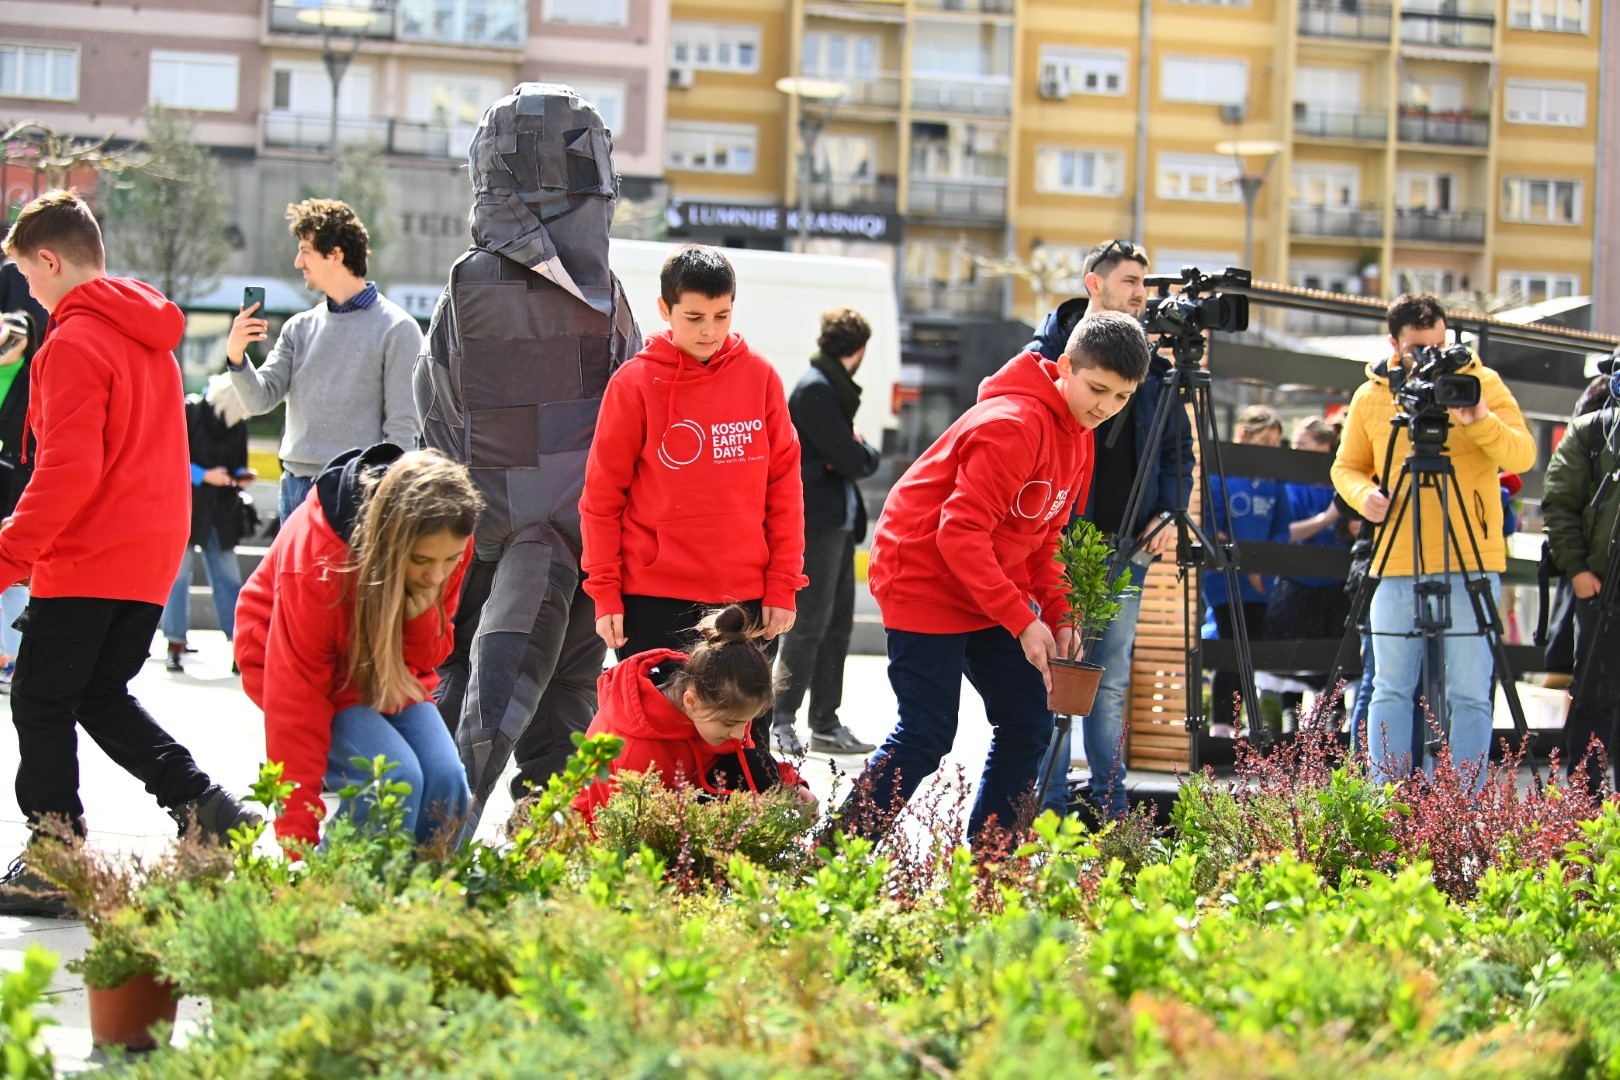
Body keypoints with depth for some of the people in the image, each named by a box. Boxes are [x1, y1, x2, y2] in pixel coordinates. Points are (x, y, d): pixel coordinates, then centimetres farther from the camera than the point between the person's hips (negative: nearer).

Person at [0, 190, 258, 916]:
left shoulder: (75, 342, -14)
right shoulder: (149, 335, 14)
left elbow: (68, 470, -22)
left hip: (87, 558, -9)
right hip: (151, 555, 9)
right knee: (102, 697, 18)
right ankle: (204, 806, 5)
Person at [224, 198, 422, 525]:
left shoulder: (396, 329, -1)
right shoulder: (300, 327, 15)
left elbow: (403, 428, -4)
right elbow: (260, 400, 8)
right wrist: (236, 355, -10)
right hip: (294, 489, 6)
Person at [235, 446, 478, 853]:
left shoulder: (446, 546, -19)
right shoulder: (314, 559, -34)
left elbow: (428, 659, -4)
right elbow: (296, 703, -30)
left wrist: (420, 616, -30)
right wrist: (299, 842, -31)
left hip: (392, 674, 5)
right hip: (326, 675, -5)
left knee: (446, 779, -20)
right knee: (394, 776, -29)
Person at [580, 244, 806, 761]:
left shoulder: (760, 377, 4)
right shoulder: (635, 383, -2)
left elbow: (784, 485, 6)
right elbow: (602, 495, 0)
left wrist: (782, 584, 1)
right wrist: (605, 592, -4)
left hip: (747, 599, 2)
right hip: (653, 601, -2)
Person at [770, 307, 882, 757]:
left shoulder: (832, 387, 17)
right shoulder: (815, 388, -14)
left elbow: (859, 458, 15)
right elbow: (850, 459, -18)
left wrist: (858, 452, -6)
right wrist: (863, 452, 2)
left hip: (839, 521, 10)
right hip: (816, 519, -10)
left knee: (837, 623, 10)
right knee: (809, 623, -8)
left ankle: (826, 723, 14)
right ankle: (780, 721, -4)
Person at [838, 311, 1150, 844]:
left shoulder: (1077, 434, 6)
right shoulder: (1013, 425, -24)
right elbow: (960, 533, -28)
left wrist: (1057, 615, -1)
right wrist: (1022, 621, -28)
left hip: (994, 589, 9)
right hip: (927, 581, -9)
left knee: (1029, 724, 5)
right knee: (926, 737, -10)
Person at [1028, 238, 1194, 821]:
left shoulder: (1151, 367, 13)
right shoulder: (1050, 352, 1)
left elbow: (1179, 449, 18)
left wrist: (1169, 512, 3)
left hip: (1128, 546, 4)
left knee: (1112, 680, 7)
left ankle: (1109, 806, 12)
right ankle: (1047, 806, 2)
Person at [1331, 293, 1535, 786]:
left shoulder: (1482, 382, 1)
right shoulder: (1370, 398, 8)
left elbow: (1523, 455, -8)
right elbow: (1347, 466, 16)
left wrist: (1481, 421, -27)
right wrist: (1362, 494, -6)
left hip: (1471, 565, -2)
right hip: (1397, 566, 2)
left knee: (1469, 694, -2)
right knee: (1391, 691, 4)